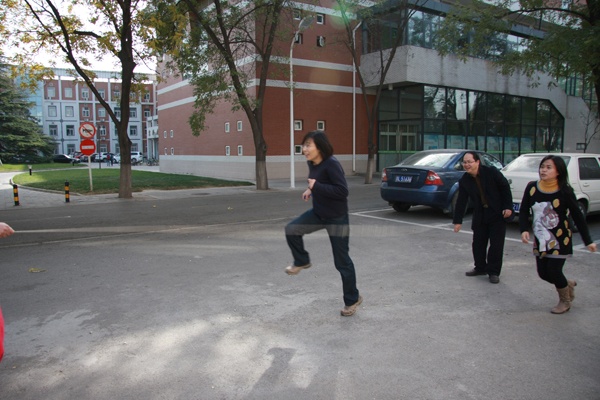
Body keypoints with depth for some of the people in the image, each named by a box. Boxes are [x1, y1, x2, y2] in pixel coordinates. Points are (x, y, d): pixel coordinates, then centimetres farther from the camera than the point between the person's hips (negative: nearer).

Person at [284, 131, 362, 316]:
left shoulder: (331, 164, -25)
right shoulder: (312, 163, 0)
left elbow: (343, 191, -29)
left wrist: (316, 187, -28)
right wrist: (310, 189, 4)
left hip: (337, 218, -7)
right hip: (318, 213, 7)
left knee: (341, 261, 2)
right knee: (291, 229, -9)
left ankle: (352, 299, 21)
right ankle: (302, 261, 17)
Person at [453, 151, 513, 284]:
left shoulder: (491, 172, -14)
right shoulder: (464, 181, -3)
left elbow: (505, 187, -6)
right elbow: (461, 202, 0)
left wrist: (508, 207, -11)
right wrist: (457, 221, -1)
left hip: (497, 214, -4)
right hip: (480, 216, 4)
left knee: (496, 244, -2)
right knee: (478, 243, 8)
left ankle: (494, 271, 9)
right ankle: (480, 268, 26)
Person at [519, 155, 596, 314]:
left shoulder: (565, 192, -13)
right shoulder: (532, 187, -6)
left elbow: (578, 217, -6)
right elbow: (524, 212, 0)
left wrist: (588, 241, -5)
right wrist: (524, 230, -16)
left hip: (561, 239, -4)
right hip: (540, 239, 4)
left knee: (554, 270, -4)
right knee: (543, 273, 7)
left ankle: (565, 302, 26)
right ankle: (569, 284, 41)